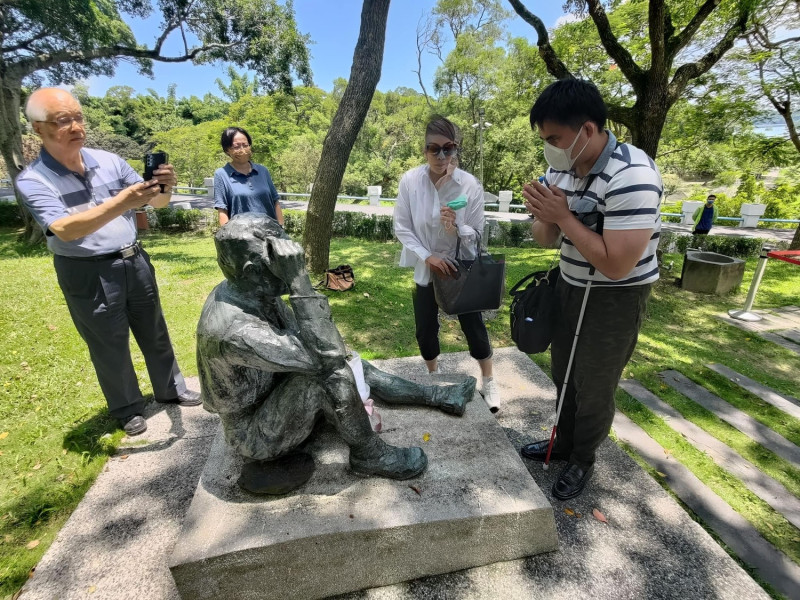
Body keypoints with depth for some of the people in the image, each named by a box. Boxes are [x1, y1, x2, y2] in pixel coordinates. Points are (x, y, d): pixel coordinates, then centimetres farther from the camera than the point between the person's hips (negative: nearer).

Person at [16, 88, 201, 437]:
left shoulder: (109, 161, 0)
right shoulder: (32, 181, -11)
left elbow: (156, 203, 1)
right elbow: (65, 229, -27)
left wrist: (164, 188, -23)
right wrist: (121, 203, -40)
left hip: (135, 261, 4)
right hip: (88, 275, -4)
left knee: (155, 334, 15)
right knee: (109, 347, 10)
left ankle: (170, 389, 34)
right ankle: (128, 409, 29)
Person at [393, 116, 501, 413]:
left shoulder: (470, 185, -17)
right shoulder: (409, 181, -15)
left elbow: (476, 234, -11)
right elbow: (401, 229, -9)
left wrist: (457, 227, -33)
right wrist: (428, 257, -18)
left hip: (463, 267, -1)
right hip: (426, 268, 2)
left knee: (473, 325, 9)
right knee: (425, 329, 13)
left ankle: (489, 382, 33)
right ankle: (433, 376, 42)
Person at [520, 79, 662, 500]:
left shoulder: (631, 176, -26)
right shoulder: (561, 169, -3)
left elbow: (616, 265, -29)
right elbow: (546, 240, 4)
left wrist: (565, 216, -26)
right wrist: (543, 215, -18)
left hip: (616, 298, -7)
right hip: (569, 286, 7)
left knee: (593, 387, 9)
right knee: (563, 375, 19)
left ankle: (582, 461, 34)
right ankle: (563, 443, 42)